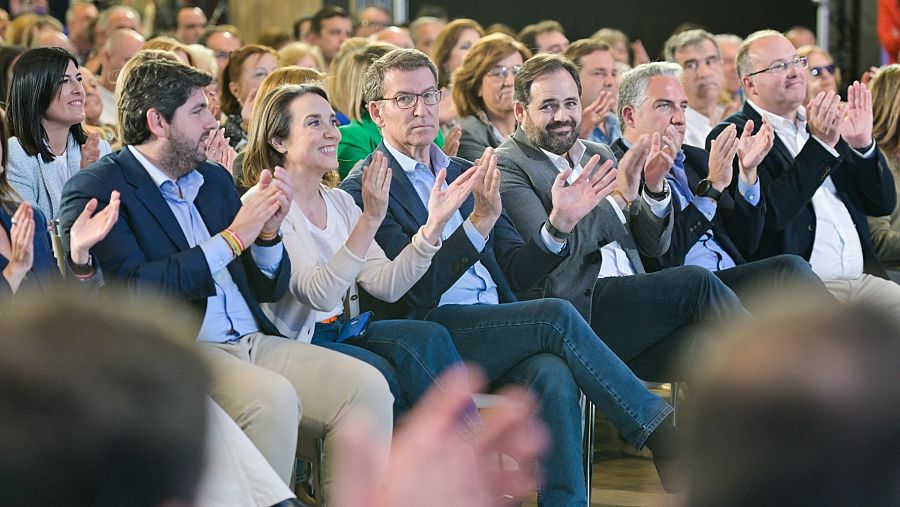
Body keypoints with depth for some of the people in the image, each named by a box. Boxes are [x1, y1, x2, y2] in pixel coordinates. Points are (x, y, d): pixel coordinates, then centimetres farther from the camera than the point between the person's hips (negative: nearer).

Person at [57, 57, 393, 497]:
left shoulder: (214, 180, 20)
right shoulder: (96, 190, -3)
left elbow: (269, 289, 22)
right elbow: (134, 288, -18)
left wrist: (268, 232, 1)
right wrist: (231, 240, -13)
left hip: (257, 343, 7)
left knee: (367, 386, -15)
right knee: (273, 397, -33)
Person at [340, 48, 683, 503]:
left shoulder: (465, 175, 23)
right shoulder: (362, 189, 0)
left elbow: (514, 275, 18)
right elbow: (414, 291, -12)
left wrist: (558, 223, 0)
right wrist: (479, 222, -23)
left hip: (498, 329, 5)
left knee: (553, 374, -29)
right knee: (557, 316, -25)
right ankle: (662, 434, -18)